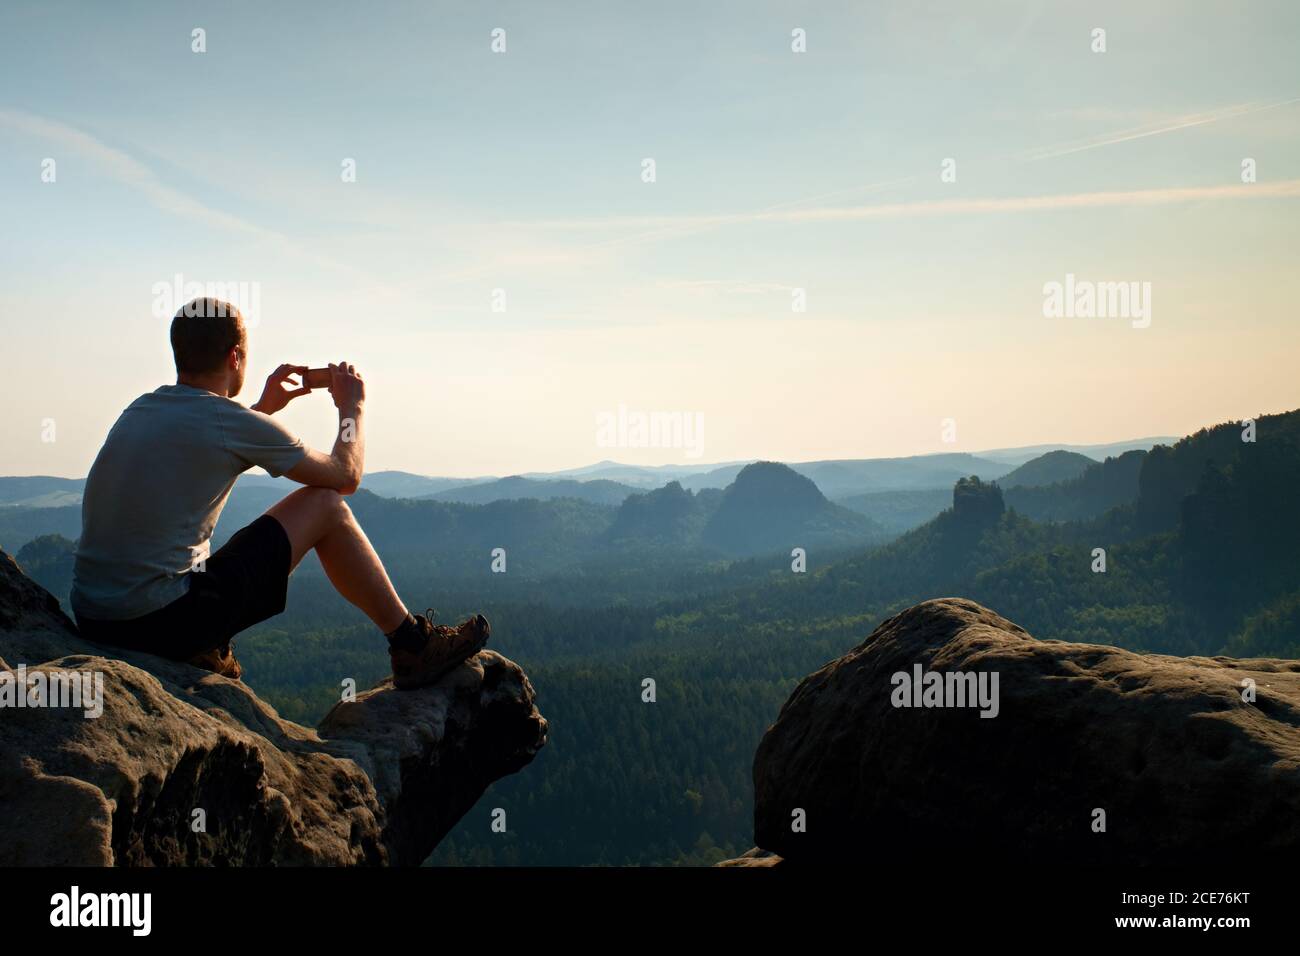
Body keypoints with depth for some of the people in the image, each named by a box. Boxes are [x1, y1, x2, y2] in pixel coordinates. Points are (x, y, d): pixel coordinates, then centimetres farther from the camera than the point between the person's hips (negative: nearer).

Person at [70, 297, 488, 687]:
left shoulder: (140, 409, 12)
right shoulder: (233, 422, -10)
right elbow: (346, 475, 4)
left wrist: (264, 406, 40)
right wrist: (352, 406, 21)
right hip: (162, 621, -7)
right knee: (327, 506, 4)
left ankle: (206, 655, 23)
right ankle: (413, 644, 15)